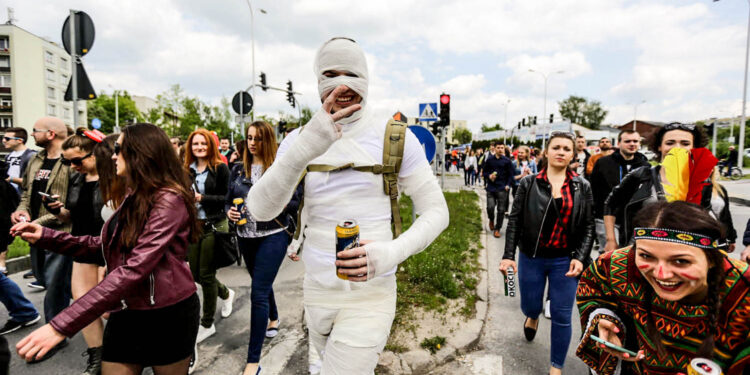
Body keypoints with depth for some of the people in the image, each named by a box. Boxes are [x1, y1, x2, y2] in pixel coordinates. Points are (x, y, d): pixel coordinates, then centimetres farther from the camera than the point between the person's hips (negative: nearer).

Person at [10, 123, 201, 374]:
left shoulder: (169, 199, -20)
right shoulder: (134, 197, 10)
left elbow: (134, 269, -27)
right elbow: (108, 244, 14)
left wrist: (62, 325, -28)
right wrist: (46, 236, 3)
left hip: (168, 314, -7)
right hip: (126, 313, 7)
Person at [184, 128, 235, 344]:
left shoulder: (220, 168, -6)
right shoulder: (187, 170, 9)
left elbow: (226, 198, -10)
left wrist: (201, 198, -19)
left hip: (214, 226, -6)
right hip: (193, 226, 6)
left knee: (206, 275, 0)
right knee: (195, 274, 11)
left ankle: (207, 325, 18)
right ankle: (226, 294, 42)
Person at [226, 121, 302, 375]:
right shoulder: (239, 169, 7)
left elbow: (296, 201, -5)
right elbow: (228, 200, 13)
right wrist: (230, 212, -8)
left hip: (273, 235, -5)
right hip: (246, 237, 6)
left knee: (258, 293, -8)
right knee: (262, 284, 24)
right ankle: (273, 318, 53)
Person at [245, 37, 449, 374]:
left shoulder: (396, 138, -9)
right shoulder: (298, 138, -1)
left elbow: (436, 211, -6)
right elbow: (260, 210, -15)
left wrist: (390, 253, -23)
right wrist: (303, 149, -31)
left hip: (370, 294, -4)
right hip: (315, 291, 4)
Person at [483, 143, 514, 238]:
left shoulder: (507, 161, 1)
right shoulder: (489, 160, 5)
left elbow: (511, 175, 4)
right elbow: (484, 172, 13)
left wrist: (508, 185, -7)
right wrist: (489, 176, -7)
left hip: (502, 189, -1)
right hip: (491, 188, 1)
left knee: (501, 209, 1)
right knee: (490, 207, -9)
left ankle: (497, 229, 15)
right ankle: (491, 220, 25)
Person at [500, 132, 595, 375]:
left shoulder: (583, 187, 0)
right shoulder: (529, 183, -3)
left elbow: (588, 226, 2)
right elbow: (515, 220, -4)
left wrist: (580, 257, -11)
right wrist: (508, 255, -11)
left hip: (565, 261, 1)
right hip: (531, 258, 0)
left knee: (561, 317, 5)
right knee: (530, 306, 13)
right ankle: (533, 317, 53)